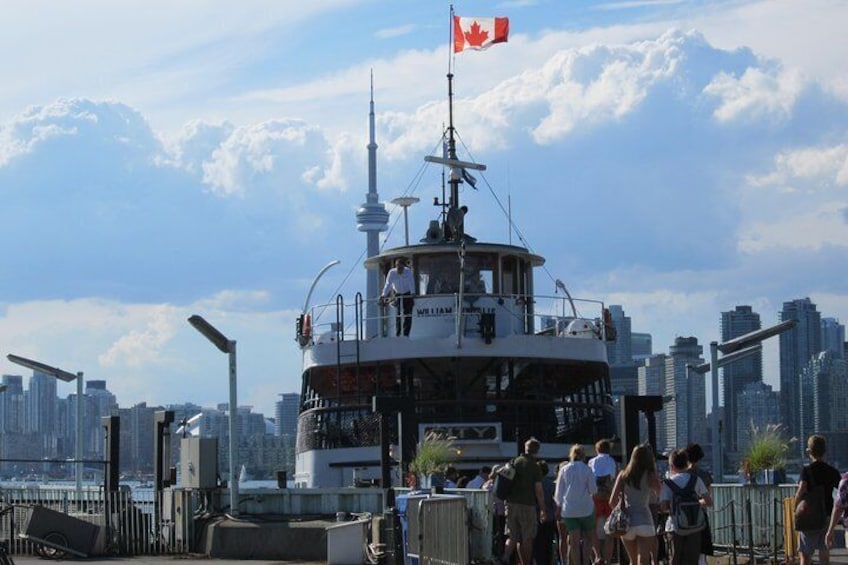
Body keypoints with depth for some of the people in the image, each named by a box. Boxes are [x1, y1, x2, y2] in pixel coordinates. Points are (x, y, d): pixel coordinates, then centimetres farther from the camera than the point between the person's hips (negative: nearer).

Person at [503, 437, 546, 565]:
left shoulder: (514, 462, 7)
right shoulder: (535, 467, -8)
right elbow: (538, 490, -10)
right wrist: (542, 509, -4)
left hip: (511, 503, 4)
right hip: (527, 505, -4)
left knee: (512, 537, 9)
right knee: (527, 539, 5)